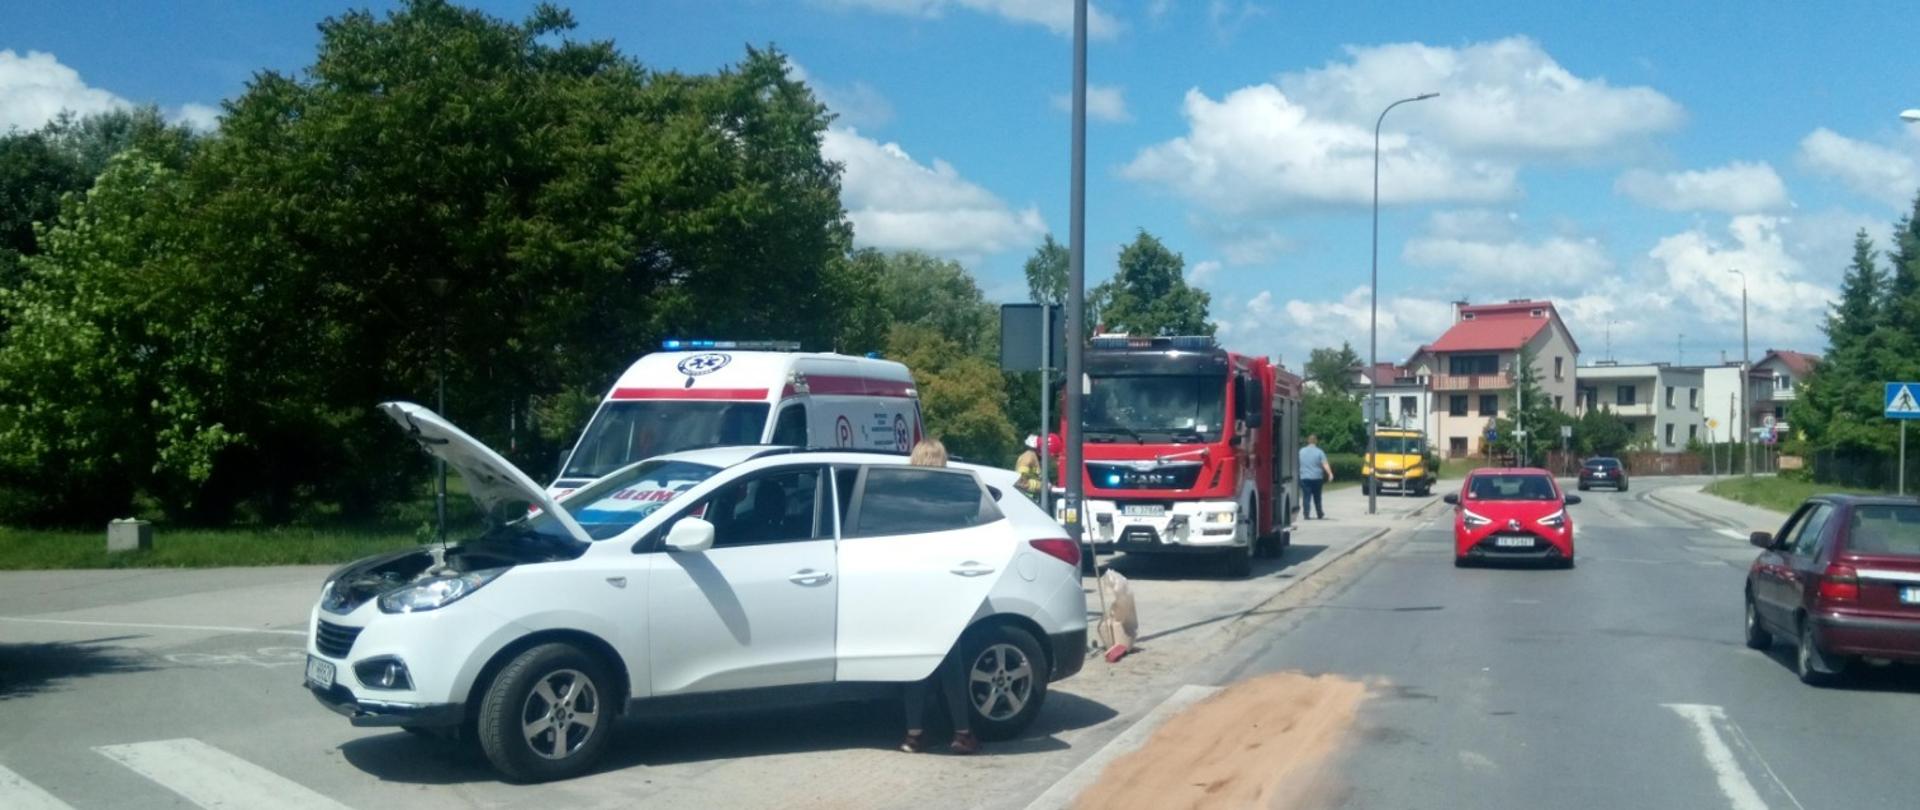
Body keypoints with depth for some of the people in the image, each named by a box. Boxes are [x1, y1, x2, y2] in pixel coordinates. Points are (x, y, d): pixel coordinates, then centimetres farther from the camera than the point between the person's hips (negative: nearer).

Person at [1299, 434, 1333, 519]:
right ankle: (1320, 514, 18)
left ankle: (1306, 514, -11)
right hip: (1317, 477, -1)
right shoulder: (1319, 452, -4)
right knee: (1317, 497, 11)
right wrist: (1330, 474, -19)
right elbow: (1325, 464, -14)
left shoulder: (1301, 451, 6)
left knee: (1306, 497, -2)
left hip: (1304, 477, 1)